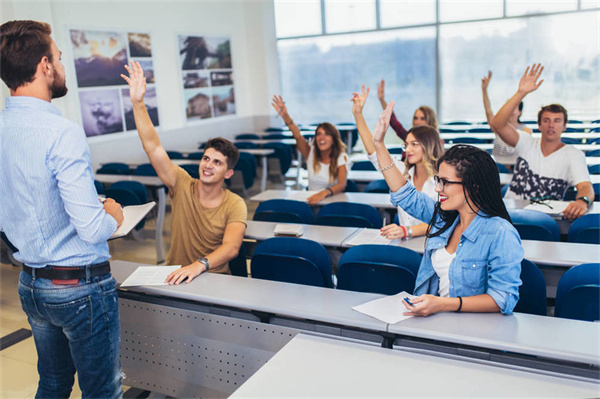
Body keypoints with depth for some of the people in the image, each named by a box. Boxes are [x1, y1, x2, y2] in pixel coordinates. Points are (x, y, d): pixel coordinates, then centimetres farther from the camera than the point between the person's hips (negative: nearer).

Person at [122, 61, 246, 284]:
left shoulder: (235, 205, -8)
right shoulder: (183, 186, -1)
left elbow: (231, 247, -21)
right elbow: (153, 147, -8)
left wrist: (199, 265, -39)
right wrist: (138, 103, -16)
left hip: (215, 279, -2)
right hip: (176, 276, 2)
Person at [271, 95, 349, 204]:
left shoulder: (341, 158, -3)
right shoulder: (311, 153, 6)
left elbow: (342, 185, -17)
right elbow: (298, 136, -11)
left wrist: (325, 192, -39)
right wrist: (285, 116, -29)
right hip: (312, 201, 2)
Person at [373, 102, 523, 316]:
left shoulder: (501, 234, -15)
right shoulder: (443, 216, 7)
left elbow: (504, 298, -18)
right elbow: (404, 194, 18)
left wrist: (444, 304, -28)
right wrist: (379, 144, 14)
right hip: (431, 317, 7)